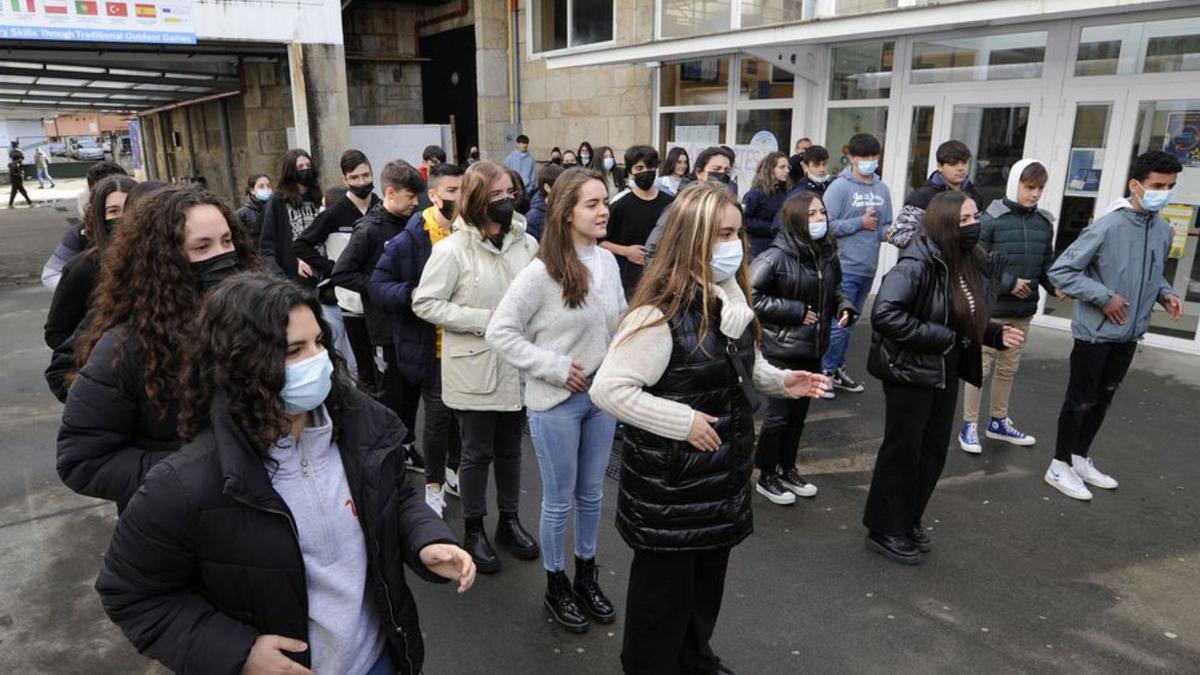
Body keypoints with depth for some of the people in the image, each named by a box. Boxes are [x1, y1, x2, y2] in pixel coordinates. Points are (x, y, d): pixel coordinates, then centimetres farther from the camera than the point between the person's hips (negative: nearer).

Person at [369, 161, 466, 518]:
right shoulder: (410, 240, -12)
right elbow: (377, 285, -9)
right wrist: (412, 295, -24)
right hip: (431, 344, -4)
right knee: (439, 414, 4)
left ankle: (453, 470, 38)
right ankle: (434, 484, 24)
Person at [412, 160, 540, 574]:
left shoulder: (527, 243, 0)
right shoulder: (453, 249, -13)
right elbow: (424, 303, -11)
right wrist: (482, 320, -18)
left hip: (516, 366, 4)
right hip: (474, 368, -4)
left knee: (510, 449, 18)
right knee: (477, 453, 10)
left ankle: (509, 521, 37)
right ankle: (474, 531, 29)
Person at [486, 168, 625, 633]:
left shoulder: (608, 262, 0)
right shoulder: (541, 272, -18)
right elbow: (500, 332, -16)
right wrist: (555, 368, -17)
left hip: (602, 395, 6)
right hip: (556, 401, -5)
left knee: (592, 493, 19)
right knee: (559, 500, 11)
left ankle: (587, 576, 40)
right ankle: (556, 585, 32)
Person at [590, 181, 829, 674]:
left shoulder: (731, 300, 3)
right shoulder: (661, 311, -24)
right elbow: (608, 389, -27)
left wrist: (780, 381, 1)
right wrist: (682, 421, -26)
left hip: (724, 472, 8)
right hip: (670, 481, -8)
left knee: (709, 580, 24)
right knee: (664, 589, 10)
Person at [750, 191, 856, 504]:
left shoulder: (827, 254, 3)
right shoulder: (776, 257, -18)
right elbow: (751, 296, -21)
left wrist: (844, 307, -2)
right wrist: (797, 311, -19)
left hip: (813, 349, 7)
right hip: (782, 350, -6)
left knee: (800, 412, 17)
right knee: (779, 414, 3)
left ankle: (787, 469, 35)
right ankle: (766, 476, 21)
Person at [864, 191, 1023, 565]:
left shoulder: (971, 265, 6)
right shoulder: (917, 264, -22)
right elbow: (885, 313, -32)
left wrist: (997, 334, 1)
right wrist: (939, 337, -25)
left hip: (946, 373, 9)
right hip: (910, 372, -8)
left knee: (933, 451, 16)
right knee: (902, 452, 2)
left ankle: (909, 522, 32)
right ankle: (885, 530, 18)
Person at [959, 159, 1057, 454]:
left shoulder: (1044, 223, 6)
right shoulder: (992, 219, -12)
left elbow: (1046, 263, 13)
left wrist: (1055, 285, -5)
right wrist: (1008, 283, -19)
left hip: (1023, 310, 6)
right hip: (991, 308, -6)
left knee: (1008, 368, 17)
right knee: (980, 367, 3)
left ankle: (999, 422, 32)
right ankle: (969, 426, 15)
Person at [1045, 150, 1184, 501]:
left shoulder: (1163, 230, 4)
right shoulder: (1107, 227, -19)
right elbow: (1060, 271, -19)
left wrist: (1165, 293, 0)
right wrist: (1104, 297, -21)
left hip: (1129, 335, 7)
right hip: (1095, 333, -7)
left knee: (1103, 399, 18)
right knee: (1081, 400, 3)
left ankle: (1080, 458, 33)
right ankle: (1060, 466, 18)